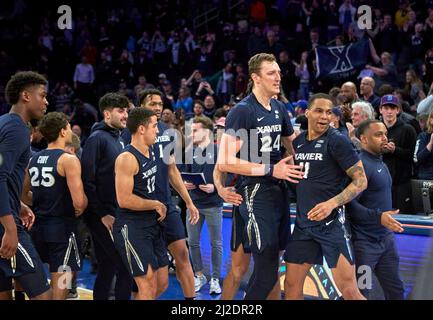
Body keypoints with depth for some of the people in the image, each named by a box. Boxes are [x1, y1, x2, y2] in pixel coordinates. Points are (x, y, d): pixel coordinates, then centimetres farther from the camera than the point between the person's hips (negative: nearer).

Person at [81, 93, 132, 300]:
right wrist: (102, 214, -17)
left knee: (107, 268, 11)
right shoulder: (97, 139, -10)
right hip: (103, 217, -8)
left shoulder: (118, 140, 15)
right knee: (125, 266, -9)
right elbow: (87, 180, -16)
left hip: (115, 214, 8)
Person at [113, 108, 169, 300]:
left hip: (152, 225, 9)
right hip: (132, 228, -9)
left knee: (162, 284, 11)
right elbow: (124, 200, -24)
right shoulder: (127, 158, -18)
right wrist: (156, 205, -12)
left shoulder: (150, 151, 10)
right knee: (148, 288, -9)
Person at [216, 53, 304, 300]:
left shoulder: (279, 108, 11)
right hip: (256, 193, -8)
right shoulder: (242, 111, -13)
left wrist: (292, 168, 11)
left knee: (273, 262, 15)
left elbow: (292, 145, 30)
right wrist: (270, 170, -20)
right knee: (267, 270, -12)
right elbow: (225, 162, -20)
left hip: (279, 191, 8)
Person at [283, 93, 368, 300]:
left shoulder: (337, 141, -9)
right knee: (291, 285, 9)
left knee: (349, 291, -9)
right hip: (303, 222, 6)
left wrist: (332, 203, -22)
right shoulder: (298, 142, 10)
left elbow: (360, 181, -12)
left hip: (331, 223, -6)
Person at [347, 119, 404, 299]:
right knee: (361, 293, 0)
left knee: (395, 290, 12)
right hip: (364, 242, -9)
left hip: (386, 238, 9)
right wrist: (378, 217, -32)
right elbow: (349, 204, -24)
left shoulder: (381, 163, 14)